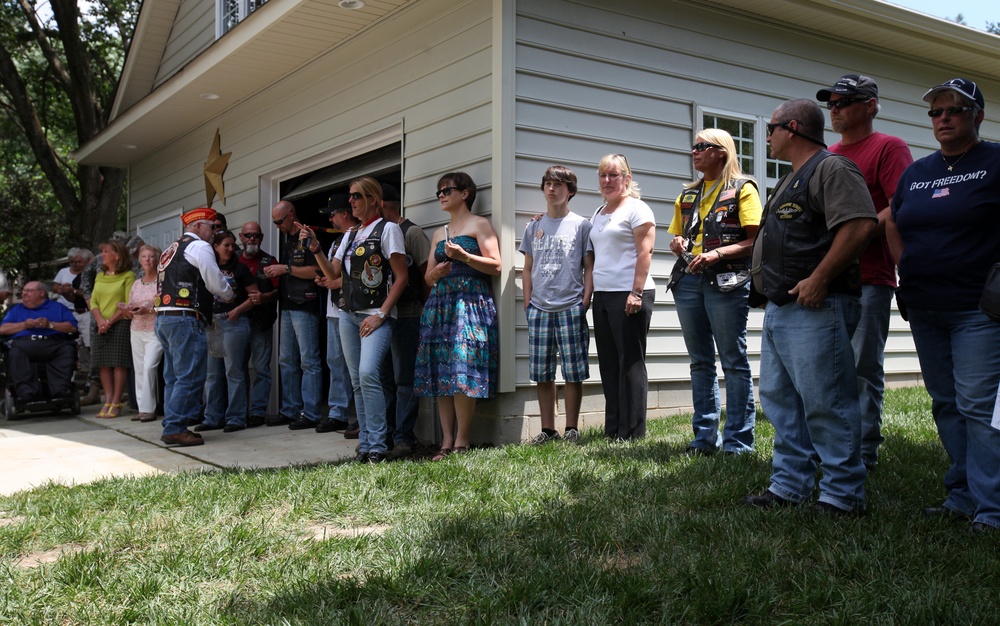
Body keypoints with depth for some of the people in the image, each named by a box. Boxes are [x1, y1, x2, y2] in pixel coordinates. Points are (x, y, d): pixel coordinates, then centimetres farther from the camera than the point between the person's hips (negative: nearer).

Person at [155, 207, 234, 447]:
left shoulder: (171, 249, 23)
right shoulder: (199, 247, -4)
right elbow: (216, 283, -6)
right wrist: (230, 296, 14)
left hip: (163, 318, 10)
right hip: (185, 320, -10)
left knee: (174, 377, 13)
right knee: (190, 377, -8)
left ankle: (171, 427, 15)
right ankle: (175, 429, -9)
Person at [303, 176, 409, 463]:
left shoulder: (388, 229, -2)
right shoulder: (350, 235, 19)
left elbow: (401, 277, -7)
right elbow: (333, 273, 18)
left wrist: (381, 314, -14)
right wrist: (315, 249, 3)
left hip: (376, 315, -7)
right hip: (348, 314, 7)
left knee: (368, 373, -21)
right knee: (357, 380, 6)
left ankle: (376, 447, -16)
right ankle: (364, 444, 11)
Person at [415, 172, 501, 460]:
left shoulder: (479, 225, 6)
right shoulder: (438, 234, 24)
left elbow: (495, 266, -4)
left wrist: (463, 256, -15)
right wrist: (436, 272, 1)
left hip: (471, 303, -6)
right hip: (439, 305, 6)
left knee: (463, 371, -14)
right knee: (440, 373, -1)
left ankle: (461, 442, -11)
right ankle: (446, 441, 2)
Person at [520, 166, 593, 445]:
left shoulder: (581, 225, 4)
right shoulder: (533, 227, 14)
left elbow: (589, 267, 2)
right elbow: (528, 268, 16)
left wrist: (585, 302, -6)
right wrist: (527, 302, 7)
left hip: (571, 308, -3)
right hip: (539, 309, 4)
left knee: (573, 372, -1)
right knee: (541, 374, 5)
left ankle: (571, 428, 9)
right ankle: (547, 429, 14)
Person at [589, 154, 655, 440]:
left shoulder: (637, 209, -4)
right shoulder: (598, 215, 19)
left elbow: (644, 252, -13)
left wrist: (636, 293, -19)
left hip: (628, 295, -8)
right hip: (603, 296, 8)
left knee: (630, 363, -4)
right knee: (609, 363, 8)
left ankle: (632, 432, 1)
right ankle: (612, 429, 14)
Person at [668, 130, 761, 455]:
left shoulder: (742, 188, 0)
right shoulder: (688, 194, 18)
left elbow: (754, 241, -9)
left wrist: (716, 253, -21)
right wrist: (678, 244, 2)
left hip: (727, 281, -6)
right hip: (689, 280, 6)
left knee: (734, 361, -2)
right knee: (700, 362, 10)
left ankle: (738, 439, 3)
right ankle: (705, 436, 17)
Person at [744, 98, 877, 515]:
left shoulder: (831, 169, -8)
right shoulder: (793, 179, 24)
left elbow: (860, 225, -22)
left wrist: (818, 280, -23)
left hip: (814, 309, -11)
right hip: (780, 309, 11)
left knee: (825, 404, -6)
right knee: (780, 402, 12)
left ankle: (843, 495, 4)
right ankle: (789, 487, 21)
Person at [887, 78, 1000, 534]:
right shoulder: (916, 172, 15)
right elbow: (894, 228, 22)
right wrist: (909, 272, 9)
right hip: (924, 309, 7)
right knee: (945, 405, 11)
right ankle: (962, 495, 22)